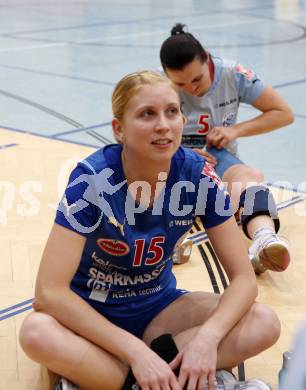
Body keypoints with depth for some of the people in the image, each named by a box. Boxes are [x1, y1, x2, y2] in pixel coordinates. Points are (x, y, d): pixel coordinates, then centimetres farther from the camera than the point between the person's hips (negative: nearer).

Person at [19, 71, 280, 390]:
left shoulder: (197, 174, -14)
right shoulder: (93, 179, -23)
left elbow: (243, 277, -12)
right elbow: (49, 291, -29)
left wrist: (207, 337, -31)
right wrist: (135, 351, -35)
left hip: (157, 306, 4)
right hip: (89, 313, -3)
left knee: (264, 324, -20)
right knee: (37, 334, -37)